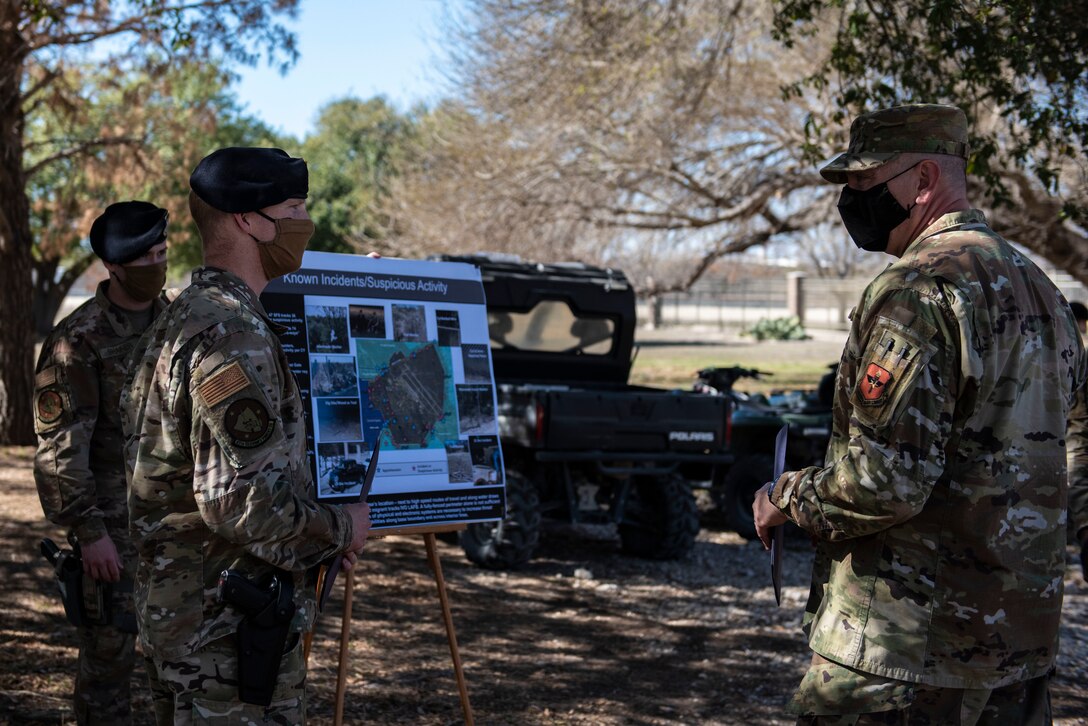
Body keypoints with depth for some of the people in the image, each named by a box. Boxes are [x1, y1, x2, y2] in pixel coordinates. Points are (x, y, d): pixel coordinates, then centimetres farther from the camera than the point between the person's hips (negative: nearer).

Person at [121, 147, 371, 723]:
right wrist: (340, 528, -10)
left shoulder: (183, 319, 13)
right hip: (229, 630, -10)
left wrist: (320, 527, 16)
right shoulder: (233, 336, -21)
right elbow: (239, 502, -27)